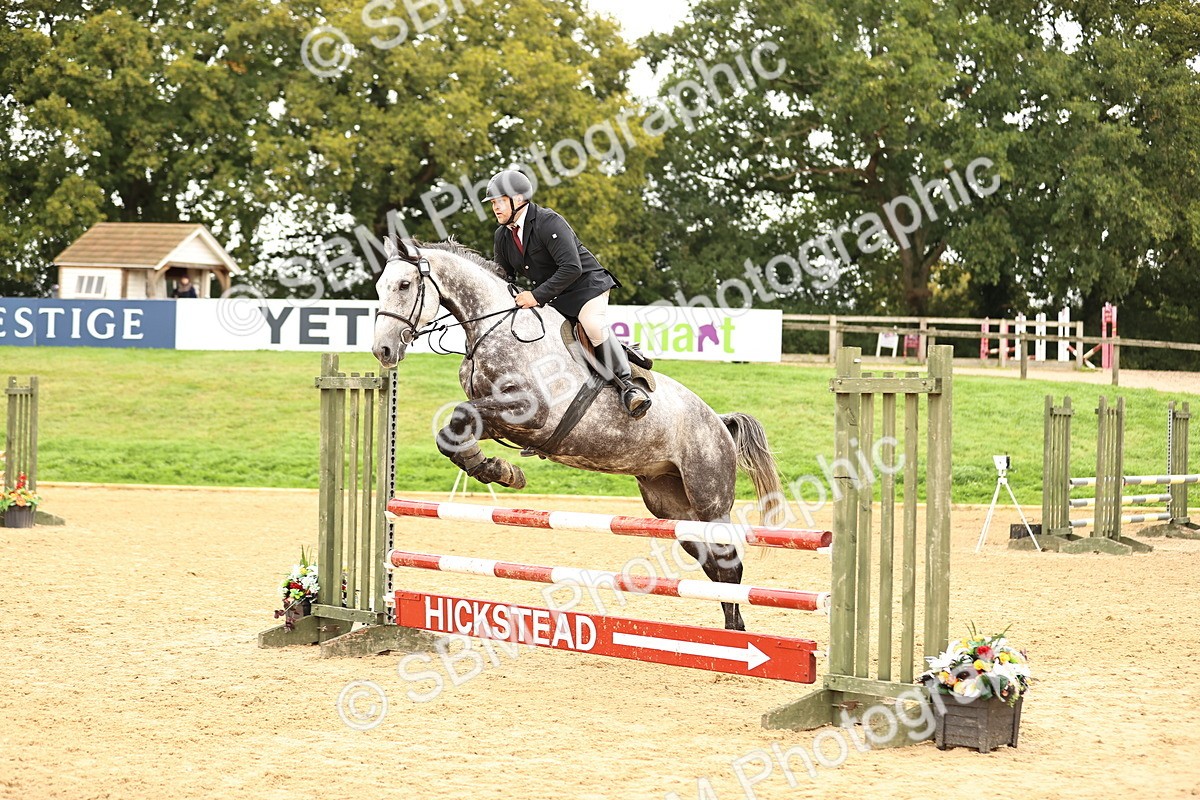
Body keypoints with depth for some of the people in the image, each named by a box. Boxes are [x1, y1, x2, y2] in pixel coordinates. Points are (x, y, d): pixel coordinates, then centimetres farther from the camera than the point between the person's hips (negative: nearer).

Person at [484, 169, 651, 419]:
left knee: (595, 328, -29)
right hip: (548, 298, 8)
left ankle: (627, 386, -22)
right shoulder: (503, 236, 2)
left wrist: (537, 296, -32)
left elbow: (572, 268, -30)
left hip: (585, 284, -8)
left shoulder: (549, 222, -22)